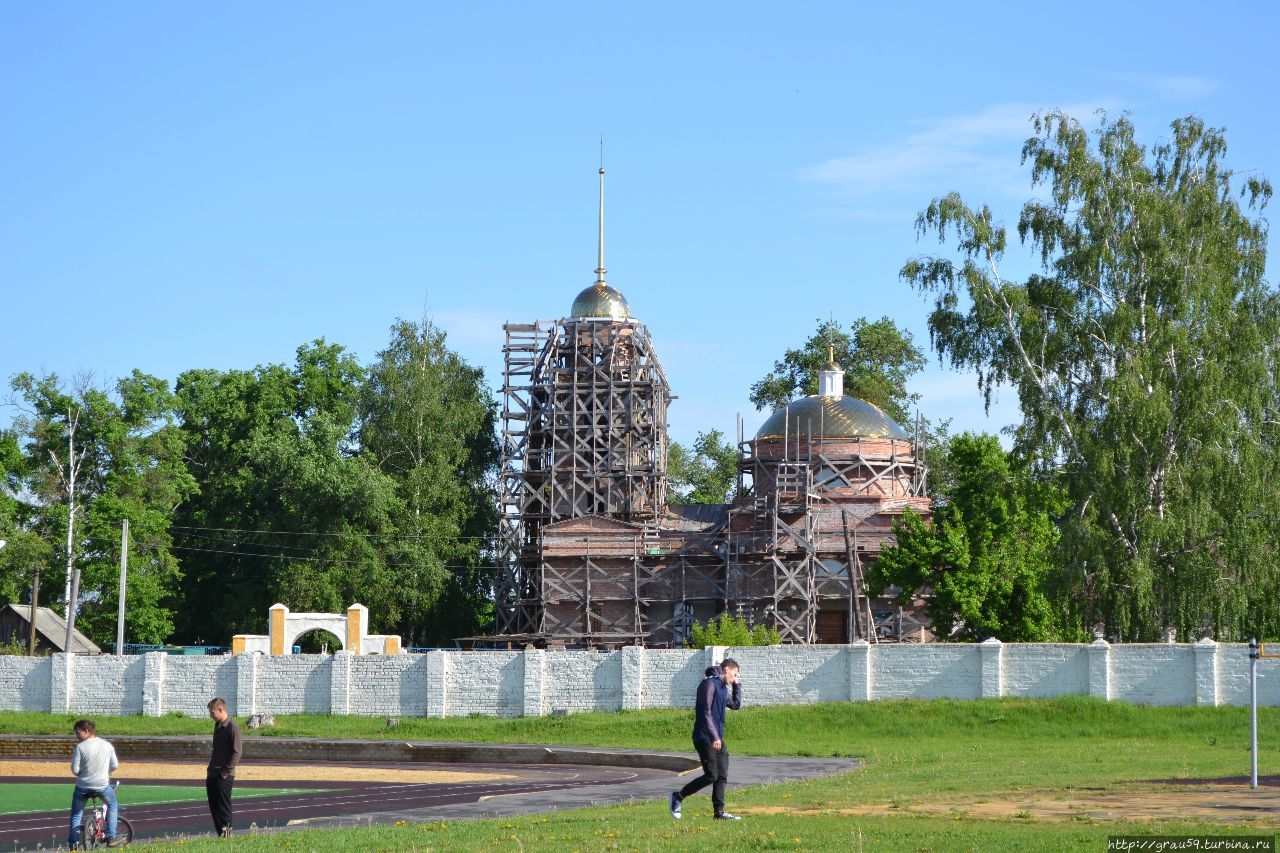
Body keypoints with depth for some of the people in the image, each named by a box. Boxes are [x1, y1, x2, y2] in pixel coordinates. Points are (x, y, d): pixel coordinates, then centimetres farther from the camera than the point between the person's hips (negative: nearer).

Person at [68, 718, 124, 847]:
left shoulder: (80, 747, -14)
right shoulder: (107, 745, -3)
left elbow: (75, 770, -12)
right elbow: (115, 765, 4)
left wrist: (83, 774, 9)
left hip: (83, 786, -2)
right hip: (102, 785, 2)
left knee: (76, 813, 19)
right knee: (112, 806, 27)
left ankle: (73, 843, 14)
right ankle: (111, 838, 19)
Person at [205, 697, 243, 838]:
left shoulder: (232, 727, -13)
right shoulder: (217, 725, 14)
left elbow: (237, 752, -16)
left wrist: (226, 771, -17)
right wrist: (210, 769, 16)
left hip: (224, 776, -9)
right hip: (213, 774, 9)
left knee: (223, 806, -6)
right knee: (213, 805, 9)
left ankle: (226, 834, -1)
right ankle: (220, 835, 16)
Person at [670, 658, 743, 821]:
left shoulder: (722, 688, 17)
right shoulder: (709, 684, -12)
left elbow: (736, 704, 31)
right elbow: (706, 712, -20)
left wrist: (736, 684, 19)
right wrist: (714, 737, -26)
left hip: (718, 739, 9)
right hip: (705, 738, -9)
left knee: (722, 776, 4)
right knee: (711, 776, -10)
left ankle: (719, 812, 6)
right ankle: (678, 797, 3)